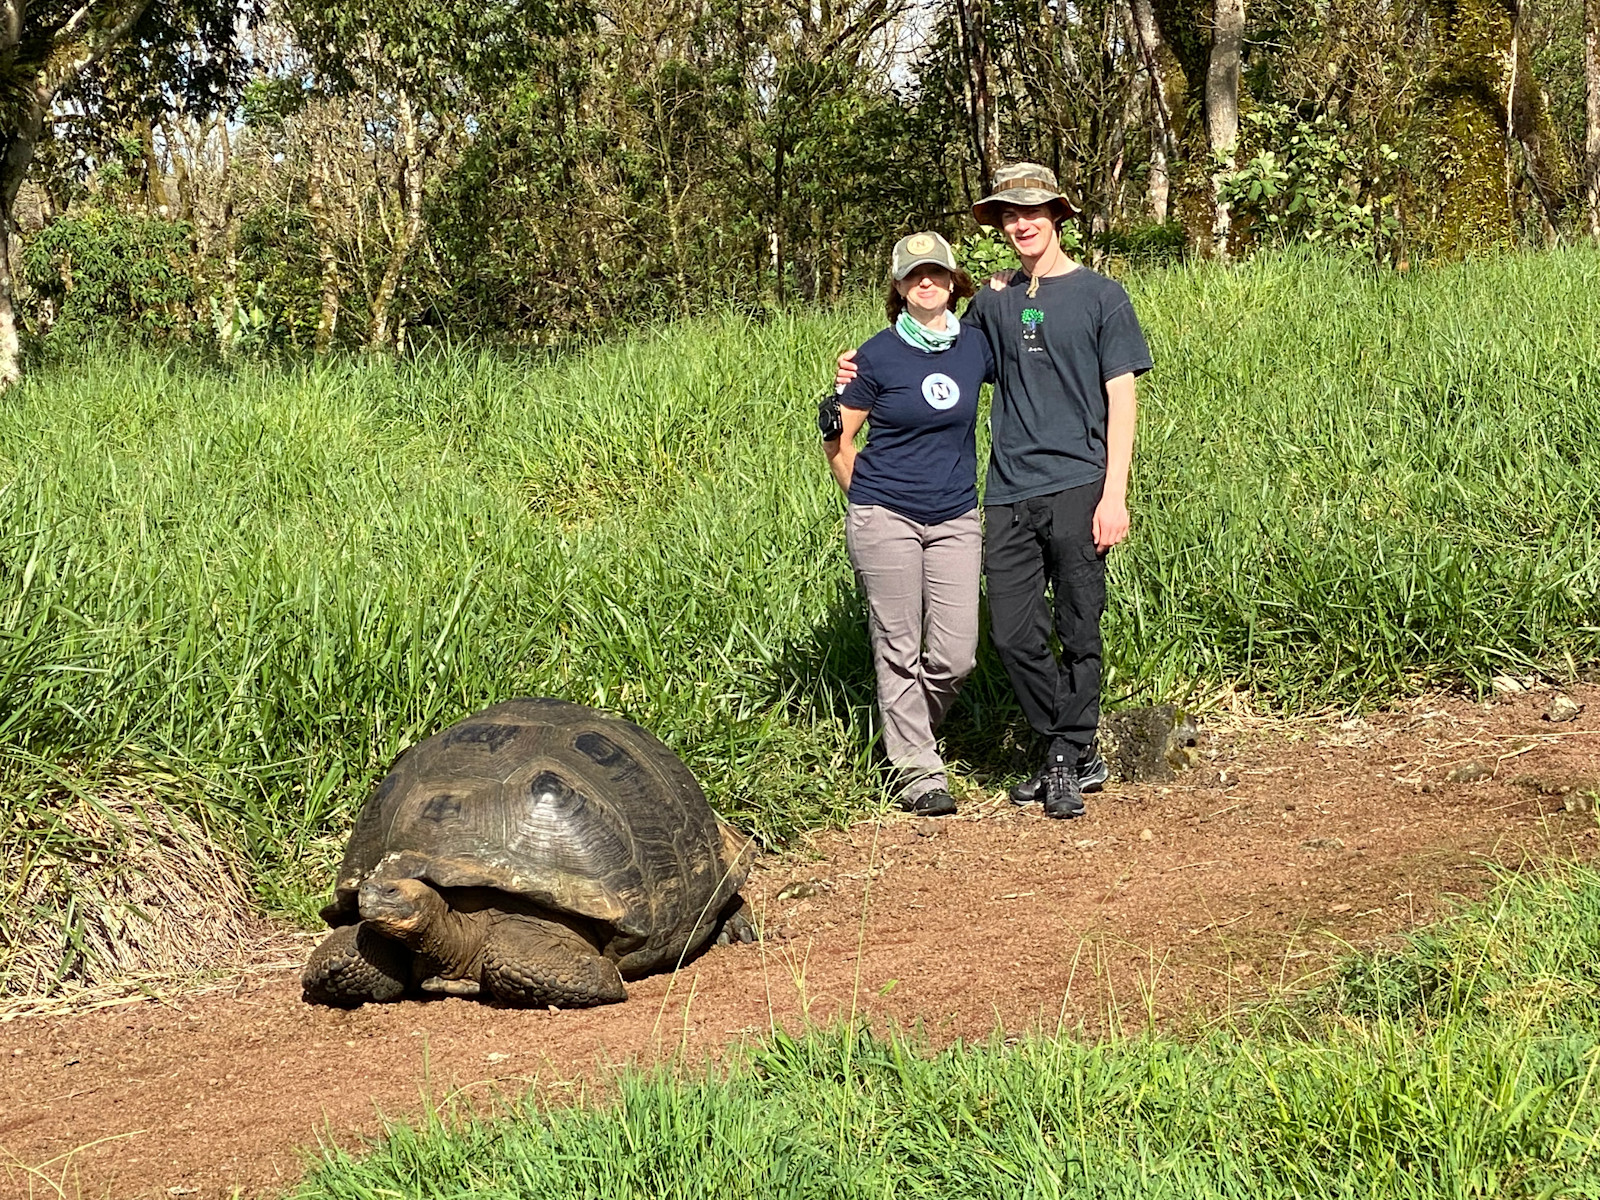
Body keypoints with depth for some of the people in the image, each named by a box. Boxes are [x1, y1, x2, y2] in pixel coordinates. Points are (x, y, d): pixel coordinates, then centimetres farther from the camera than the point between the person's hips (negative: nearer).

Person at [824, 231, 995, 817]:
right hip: (885, 520, -3)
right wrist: (867, 502, 5)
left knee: (955, 656, -1)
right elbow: (838, 440, 3)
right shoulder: (878, 356, -5)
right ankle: (919, 773, 9)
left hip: (955, 519, 3)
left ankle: (907, 737, 25)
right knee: (899, 651, 0)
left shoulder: (976, 346, 4)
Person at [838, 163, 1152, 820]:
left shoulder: (1100, 295, 3)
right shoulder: (993, 302, 13)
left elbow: (1121, 399, 0)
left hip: (1077, 488, -4)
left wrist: (1114, 494, -8)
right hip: (1009, 493, 4)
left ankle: (1068, 761, 11)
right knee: (1014, 633, 0)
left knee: (1078, 631, -1)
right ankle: (1075, 755, 16)